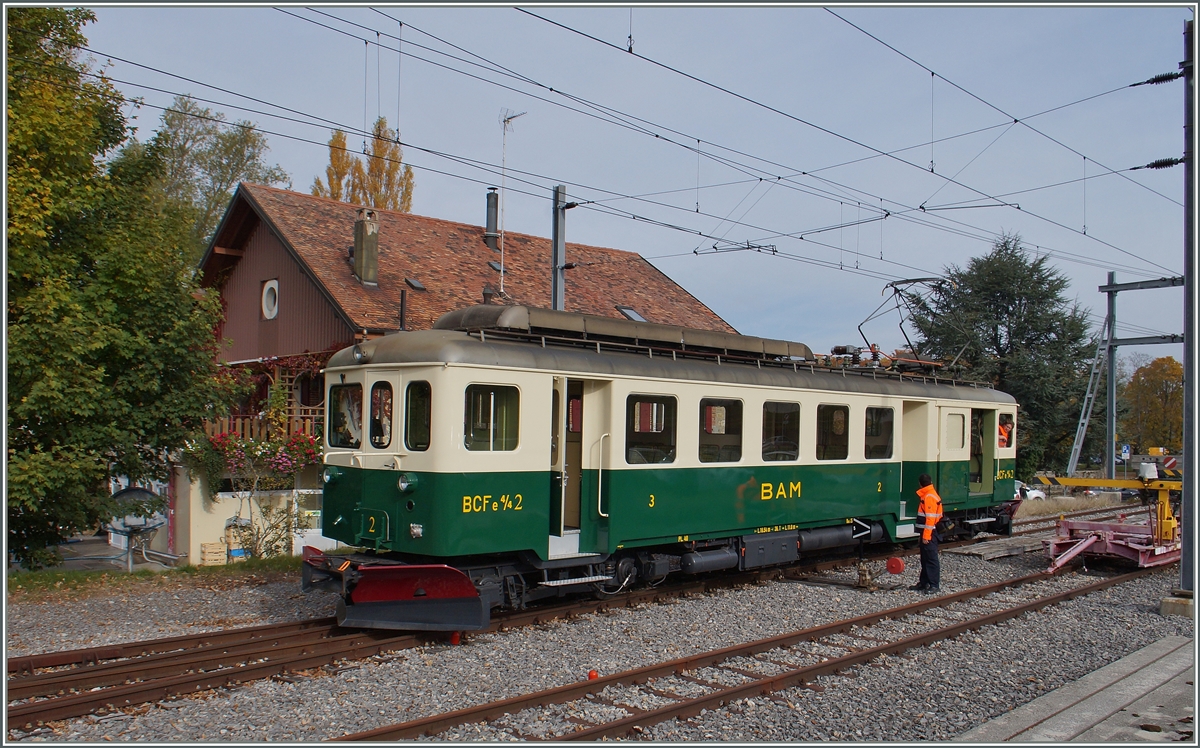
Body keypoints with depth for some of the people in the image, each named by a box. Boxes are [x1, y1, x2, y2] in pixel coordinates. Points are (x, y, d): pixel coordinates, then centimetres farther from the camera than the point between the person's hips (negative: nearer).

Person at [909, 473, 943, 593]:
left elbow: (930, 518, -22)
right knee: (925, 558, 15)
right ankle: (923, 582, 23)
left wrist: (926, 535, -22)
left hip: (929, 533, -10)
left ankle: (934, 585, 0)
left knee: (932, 558, -4)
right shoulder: (927, 495, 15)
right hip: (926, 532, 10)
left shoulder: (929, 497, -17)